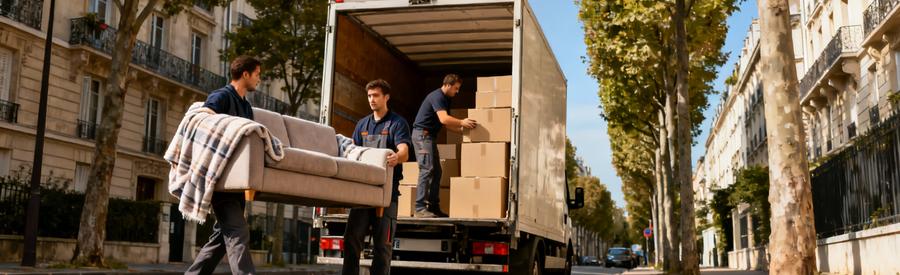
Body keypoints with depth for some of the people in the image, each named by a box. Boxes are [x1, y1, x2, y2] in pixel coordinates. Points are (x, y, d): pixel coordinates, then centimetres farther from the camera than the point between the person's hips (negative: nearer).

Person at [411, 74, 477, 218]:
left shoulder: (445, 99, 18)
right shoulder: (437, 96, -14)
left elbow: (447, 124, 18)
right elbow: (443, 119, -27)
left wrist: (462, 128, 7)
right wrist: (462, 122, -29)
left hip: (429, 136, 11)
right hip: (422, 134, -11)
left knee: (436, 171, 8)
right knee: (427, 170, -16)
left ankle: (433, 206, 11)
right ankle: (420, 208, -18)